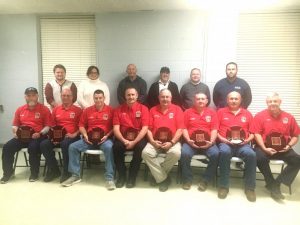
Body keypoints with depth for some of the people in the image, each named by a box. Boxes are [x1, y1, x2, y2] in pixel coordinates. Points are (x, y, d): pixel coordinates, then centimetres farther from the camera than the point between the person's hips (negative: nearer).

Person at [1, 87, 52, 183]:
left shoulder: (44, 109, -1)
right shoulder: (20, 109, 15)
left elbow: (48, 126, -4)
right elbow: (15, 125, 19)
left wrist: (40, 133, -20)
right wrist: (16, 132, -2)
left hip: (37, 136, -5)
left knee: (33, 147, -35)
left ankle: (34, 173, -13)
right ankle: (8, 172, 4)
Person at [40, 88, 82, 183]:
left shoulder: (78, 110, 3)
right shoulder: (56, 110, 15)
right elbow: (53, 126, 16)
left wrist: (74, 134, -15)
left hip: (71, 137, -4)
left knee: (65, 144, -36)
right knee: (43, 144, -20)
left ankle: (66, 172, -18)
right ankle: (54, 170, -4)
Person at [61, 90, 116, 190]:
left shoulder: (110, 110, 0)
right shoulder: (87, 110, 11)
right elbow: (81, 126, 14)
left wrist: (107, 136, -15)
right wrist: (85, 135, -4)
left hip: (105, 139, -4)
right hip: (89, 139, 4)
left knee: (108, 147, -37)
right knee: (72, 147, -14)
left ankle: (109, 178, -27)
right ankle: (75, 175, -1)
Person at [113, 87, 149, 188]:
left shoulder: (143, 109, 0)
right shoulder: (119, 109, 6)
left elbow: (144, 128, -9)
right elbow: (116, 128, -3)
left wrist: (134, 142, -21)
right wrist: (124, 140, -20)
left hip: (138, 138, -1)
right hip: (123, 138, 2)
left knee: (140, 147, -32)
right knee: (116, 147, -28)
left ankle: (132, 177, -11)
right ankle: (121, 176, -7)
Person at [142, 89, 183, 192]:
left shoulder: (177, 109, 4)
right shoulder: (153, 110, 11)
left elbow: (180, 129, -3)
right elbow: (149, 129, 7)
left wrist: (171, 142, -15)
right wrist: (152, 141, -11)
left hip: (172, 142, -2)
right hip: (156, 142, 2)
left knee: (176, 153, -33)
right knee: (146, 153, -26)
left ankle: (159, 174, -6)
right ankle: (163, 178, -11)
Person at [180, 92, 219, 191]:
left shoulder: (212, 113, 12)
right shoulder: (188, 112, 11)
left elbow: (214, 130, 4)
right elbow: (184, 128, 6)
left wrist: (211, 142, -12)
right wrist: (188, 140, -10)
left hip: (207, 142, 1)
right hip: (191, 142, 0)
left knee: (215, 154, -28)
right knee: (184, 153, -30)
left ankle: (205, 180, -8)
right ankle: (187, 179, -7)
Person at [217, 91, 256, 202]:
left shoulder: (247, 114, 18)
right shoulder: (221, 112, 13)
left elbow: (253, 132, 15)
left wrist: (247, 140, -4)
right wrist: (222, 139, -9)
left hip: (242, 144, 2)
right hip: (225, 143, -1)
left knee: (251, 154, -31)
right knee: (224, 152, -36)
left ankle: (250, 187, -13)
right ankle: (224, 186, -21)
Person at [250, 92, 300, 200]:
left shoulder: (289, 117, 8)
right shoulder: (260, 116, 0)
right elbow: (257, 134, -6)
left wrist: (289, 146, -7)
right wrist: (264, 148, -17)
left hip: (283, 149, 3)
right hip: (265, 148, -3)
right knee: (260, 158, -33)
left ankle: (276, 184, -11)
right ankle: (273, 185, -11)